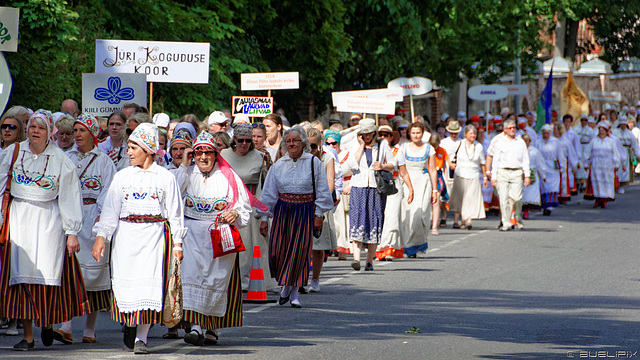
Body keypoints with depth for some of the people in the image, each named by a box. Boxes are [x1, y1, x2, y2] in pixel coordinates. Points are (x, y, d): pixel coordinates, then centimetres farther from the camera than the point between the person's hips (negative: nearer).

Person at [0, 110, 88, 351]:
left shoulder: (60, 159, 1)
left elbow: (69, 197, 2)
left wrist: (72, 232, -1)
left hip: (49, 220, -1)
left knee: (48, 274, -8)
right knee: (21, 274, -4)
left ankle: (48, 323, 19)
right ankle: (27, 336, -2)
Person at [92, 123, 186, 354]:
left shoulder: (166, 178, 5)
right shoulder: (122, 176, 10)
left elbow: (174, 212, 7)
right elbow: (110, 209, 7)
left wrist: (177, 243, 3)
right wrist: (101, 236, -3)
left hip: (154, 235, -2)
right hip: (126, 235, 2)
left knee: (149, 282, -9)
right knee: (126, 281, -1)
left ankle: (141, 336, -5)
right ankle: (129, 324, 24)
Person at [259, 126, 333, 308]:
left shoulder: (313, 162, 0)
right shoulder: (278, 165, 6)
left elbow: (322, 191, 3)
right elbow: (269, 193, 10)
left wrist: (318, 214, -1)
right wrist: (264, 218, 6)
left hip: (304, 213, -2)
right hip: (283, 211, 2)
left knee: (299, 251, -3)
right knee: (277, 251, -6)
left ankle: (293, 291, 10)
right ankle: (285, 284, 20)